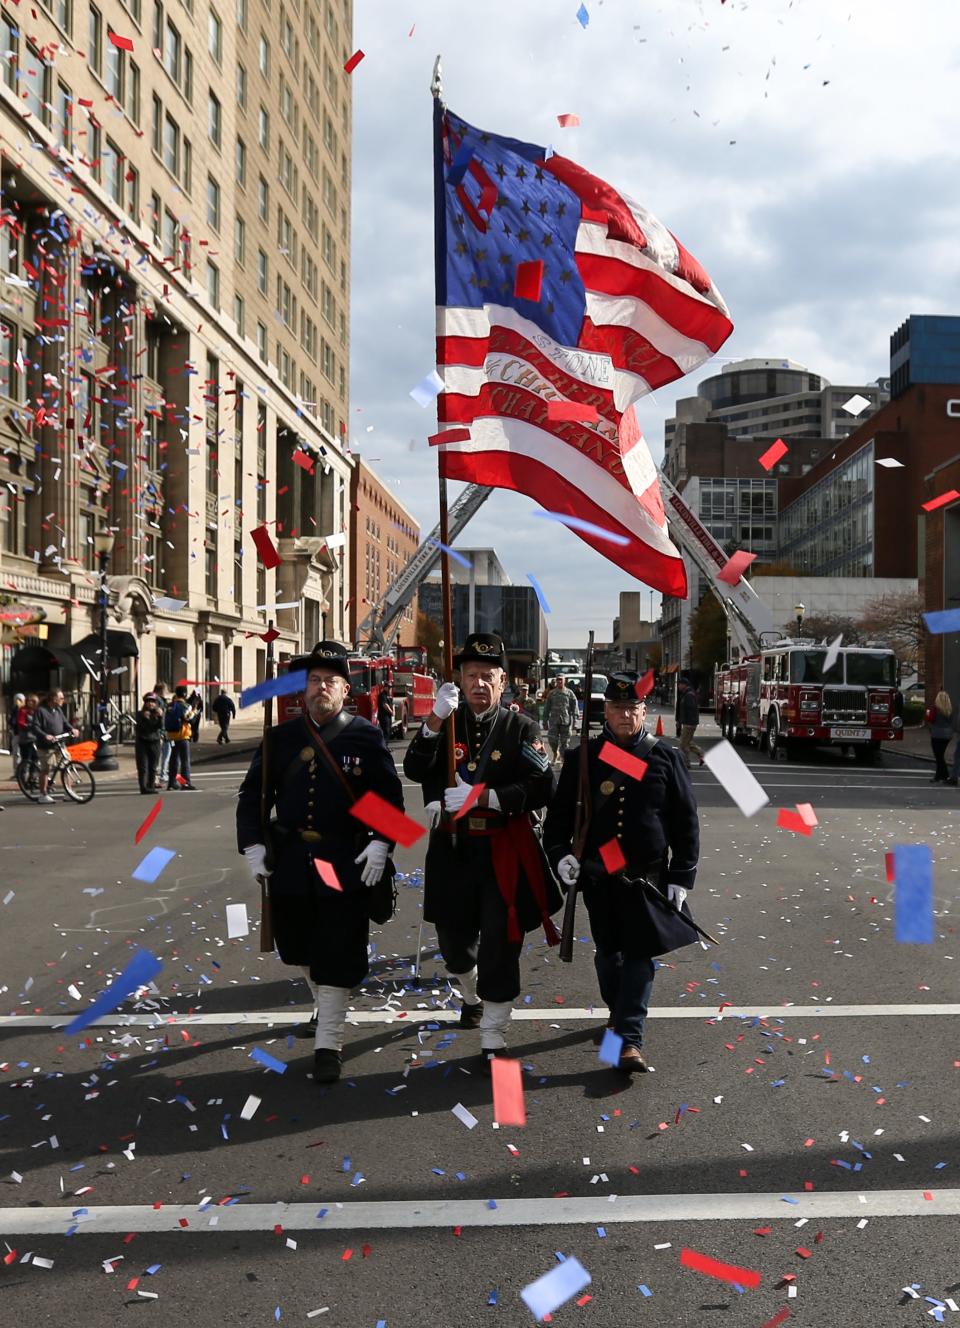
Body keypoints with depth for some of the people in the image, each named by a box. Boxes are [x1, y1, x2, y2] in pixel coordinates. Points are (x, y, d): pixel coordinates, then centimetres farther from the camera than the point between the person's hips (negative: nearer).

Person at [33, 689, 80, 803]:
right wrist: (45, 735, -29)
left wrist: (72, 729, -5)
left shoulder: (58, 709, 13)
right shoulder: (41, 710, -9)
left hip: (59, 743, 7)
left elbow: (65, 722, 16)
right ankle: (43, 795, 10)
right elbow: (35, 727, -14)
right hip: (46, 746, -7)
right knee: (45, 769, 0)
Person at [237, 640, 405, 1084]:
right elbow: (253, 794, 6)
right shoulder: (281, 738, 4)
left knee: (336, 954, -2)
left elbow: (390, 796, -2)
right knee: (300, 946, 18)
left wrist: (380, 842, -15)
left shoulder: (366, 736, -3)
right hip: (291, 861, 4)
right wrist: (253, 844, -6)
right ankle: (324, 1008, 44)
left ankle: (327, 1044, 7)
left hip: (346, 864, -4)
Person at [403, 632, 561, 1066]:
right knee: (454, 939, 16)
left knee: (499, 946, -1)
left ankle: (493, 1041, 11)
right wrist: (434, 720, -27)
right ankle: (471, 996, 48)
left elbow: (541, 787, -14)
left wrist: (484, 797, -25)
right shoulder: (445, 722, 3)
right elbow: (414, 770, -13)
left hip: (504, 853, -2)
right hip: (452, 849, 3)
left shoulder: (521, 728, -2)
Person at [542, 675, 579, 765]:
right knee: (552, 739, -8)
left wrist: (575, 721, -4)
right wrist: (545, 722, 7)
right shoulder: (551, 693, 9)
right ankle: (556, 753, 19)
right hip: (554, 720, 1)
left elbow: (574, 708, 3)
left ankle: (563, 759, 12)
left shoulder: (569, 693, 5)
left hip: (566, 721, -1)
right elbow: (546, 708, 11)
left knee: (564, 742, 1)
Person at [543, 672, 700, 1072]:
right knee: (607, 951, 15)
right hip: (597, 874, 2)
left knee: (638, 955, -4)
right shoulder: (583, 757, 1)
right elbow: (560, 811, 7)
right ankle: (618, 1011, 38)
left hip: (646, 875, -2)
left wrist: (681, 875, -2)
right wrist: (558, 853, -8)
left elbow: (685, 819, 1)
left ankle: (630, 1039, -3)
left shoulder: (664, 757, -2)